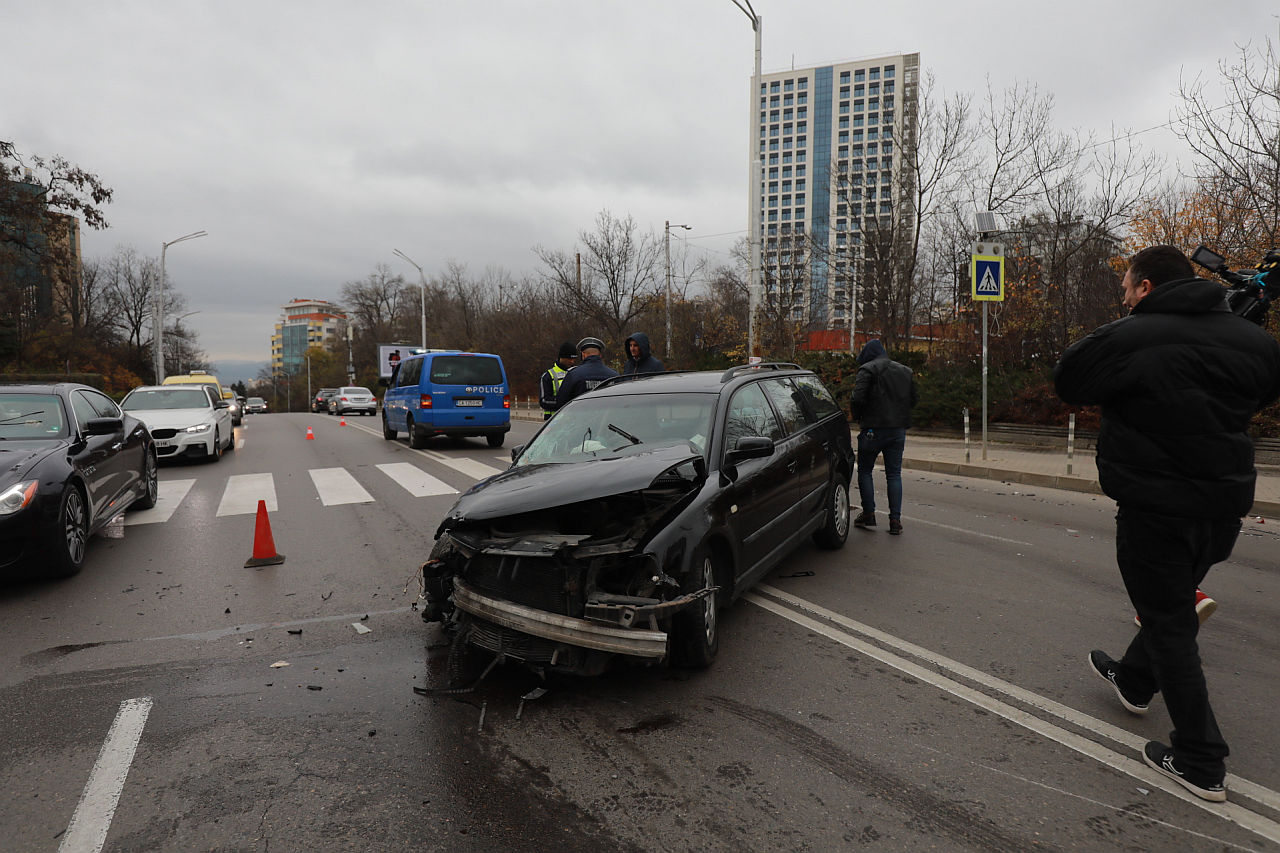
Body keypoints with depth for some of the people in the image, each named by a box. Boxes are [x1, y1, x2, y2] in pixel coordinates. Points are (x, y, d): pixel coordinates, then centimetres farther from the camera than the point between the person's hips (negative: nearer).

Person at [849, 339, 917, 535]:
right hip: (899, 430, 5)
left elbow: (857, 398, -16)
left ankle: (869, 514, 8)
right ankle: (895, 520, 4)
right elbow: (912, 400, 16)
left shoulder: (867, 370, -6)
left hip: (874, 429, -5)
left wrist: (858, 419, 0)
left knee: (865, 471, 10)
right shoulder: (906, 371, 15)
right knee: (894, 474, 8)